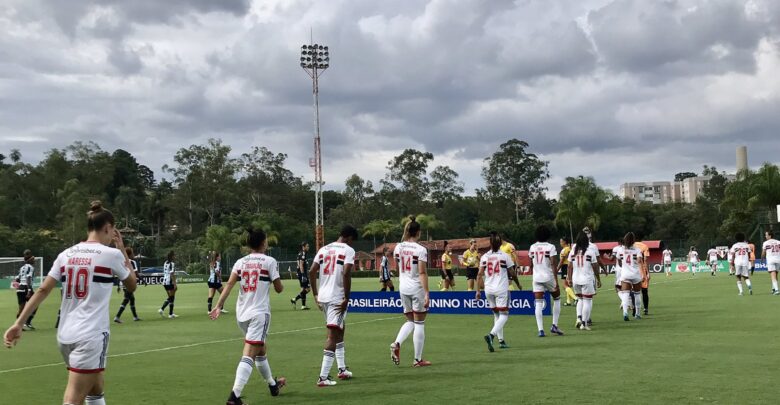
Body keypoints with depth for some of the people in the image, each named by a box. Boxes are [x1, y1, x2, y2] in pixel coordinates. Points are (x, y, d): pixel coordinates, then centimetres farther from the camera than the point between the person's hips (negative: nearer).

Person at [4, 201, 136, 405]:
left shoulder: (66, 254, 8)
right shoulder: (111, 254, -5)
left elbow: (42, 290, 1)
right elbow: (132, 285, 11)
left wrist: (18, 323, 2)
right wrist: (122, 250, 17)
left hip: (65, 336, 7)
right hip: (91, 337, -7)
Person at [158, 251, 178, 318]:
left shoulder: (165, 263, 13)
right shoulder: (172, 264, -13)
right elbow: (172, 274, -18)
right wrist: (175, 284, -19)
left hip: (165, 282, 8)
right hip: (170, 282, -8)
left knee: (170, 297, 18)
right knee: (172, 298, 2)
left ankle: (161, 309, 6)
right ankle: (170, 314, 5)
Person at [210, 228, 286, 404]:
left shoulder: (240, 262, 7)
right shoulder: (269, 261, -3)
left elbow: (229, 285, -5)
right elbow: (279, 289, -1)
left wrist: (219, 306, -10)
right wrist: (280, 285, 21)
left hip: (242, 313, 6)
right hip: (259, 313, -6)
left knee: (261, 350, 23)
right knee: (249, 355, -11)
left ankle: (272, 384, 40)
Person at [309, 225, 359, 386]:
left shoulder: (324, 249, 12)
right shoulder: (348, 250, -6)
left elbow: (311, 272, 8)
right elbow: (346, 273, -20)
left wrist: (316, 294, 14)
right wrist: (347, 298, -15)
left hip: (323, 297, 7)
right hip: (337, 298, -7)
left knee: (340, 330, 23)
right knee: (333, 335, -5)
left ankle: (342, 369, 31)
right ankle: (323, 377, -8)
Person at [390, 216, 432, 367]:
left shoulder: (398, 248, 3)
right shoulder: (420, 250, -13)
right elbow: (422, 273, -18)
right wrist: (427, 293, -18)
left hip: (403, 288, 5)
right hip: (417, 288, -5)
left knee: (410, 321, 18)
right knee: (419, 323, 4)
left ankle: (396, 344, -7)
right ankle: (418, 359, 8)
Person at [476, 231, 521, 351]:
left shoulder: (484, 257, 3)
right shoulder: (505, 256, -5)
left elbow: (479, 275, 0)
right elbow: (512, 274, 0)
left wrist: (478, 291, 4)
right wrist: (518, 285, 17)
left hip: (488, 289, 4)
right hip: (501, 289, -4)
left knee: (496, 314, 19)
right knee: (504, 315, -2)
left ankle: (501, 340, 22)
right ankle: (491, 335, -25)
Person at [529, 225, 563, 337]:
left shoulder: (532, 247, 5)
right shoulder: (550, 247, -8)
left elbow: (531, 265, 11)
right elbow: (553, 264, -14)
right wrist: (556, 280, -14)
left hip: (537, 278, 3)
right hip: (549, 277, -3)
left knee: (538, 304, 2)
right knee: (557, 299, 17)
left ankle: (540, 330, -5)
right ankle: (554, 326, 11)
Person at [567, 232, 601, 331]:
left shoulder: (572, 252, 1)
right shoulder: (590, 252, -8)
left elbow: (570, 267, 4)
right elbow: (595, 268, -4)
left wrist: (569, 279, 12)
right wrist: (598, 280, 5)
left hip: (576, 280, 4)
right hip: (587, 280, -4)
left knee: (580, 299, 21)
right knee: (587, 301, 3)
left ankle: (579, 318, 3)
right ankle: (584, 323, 1)